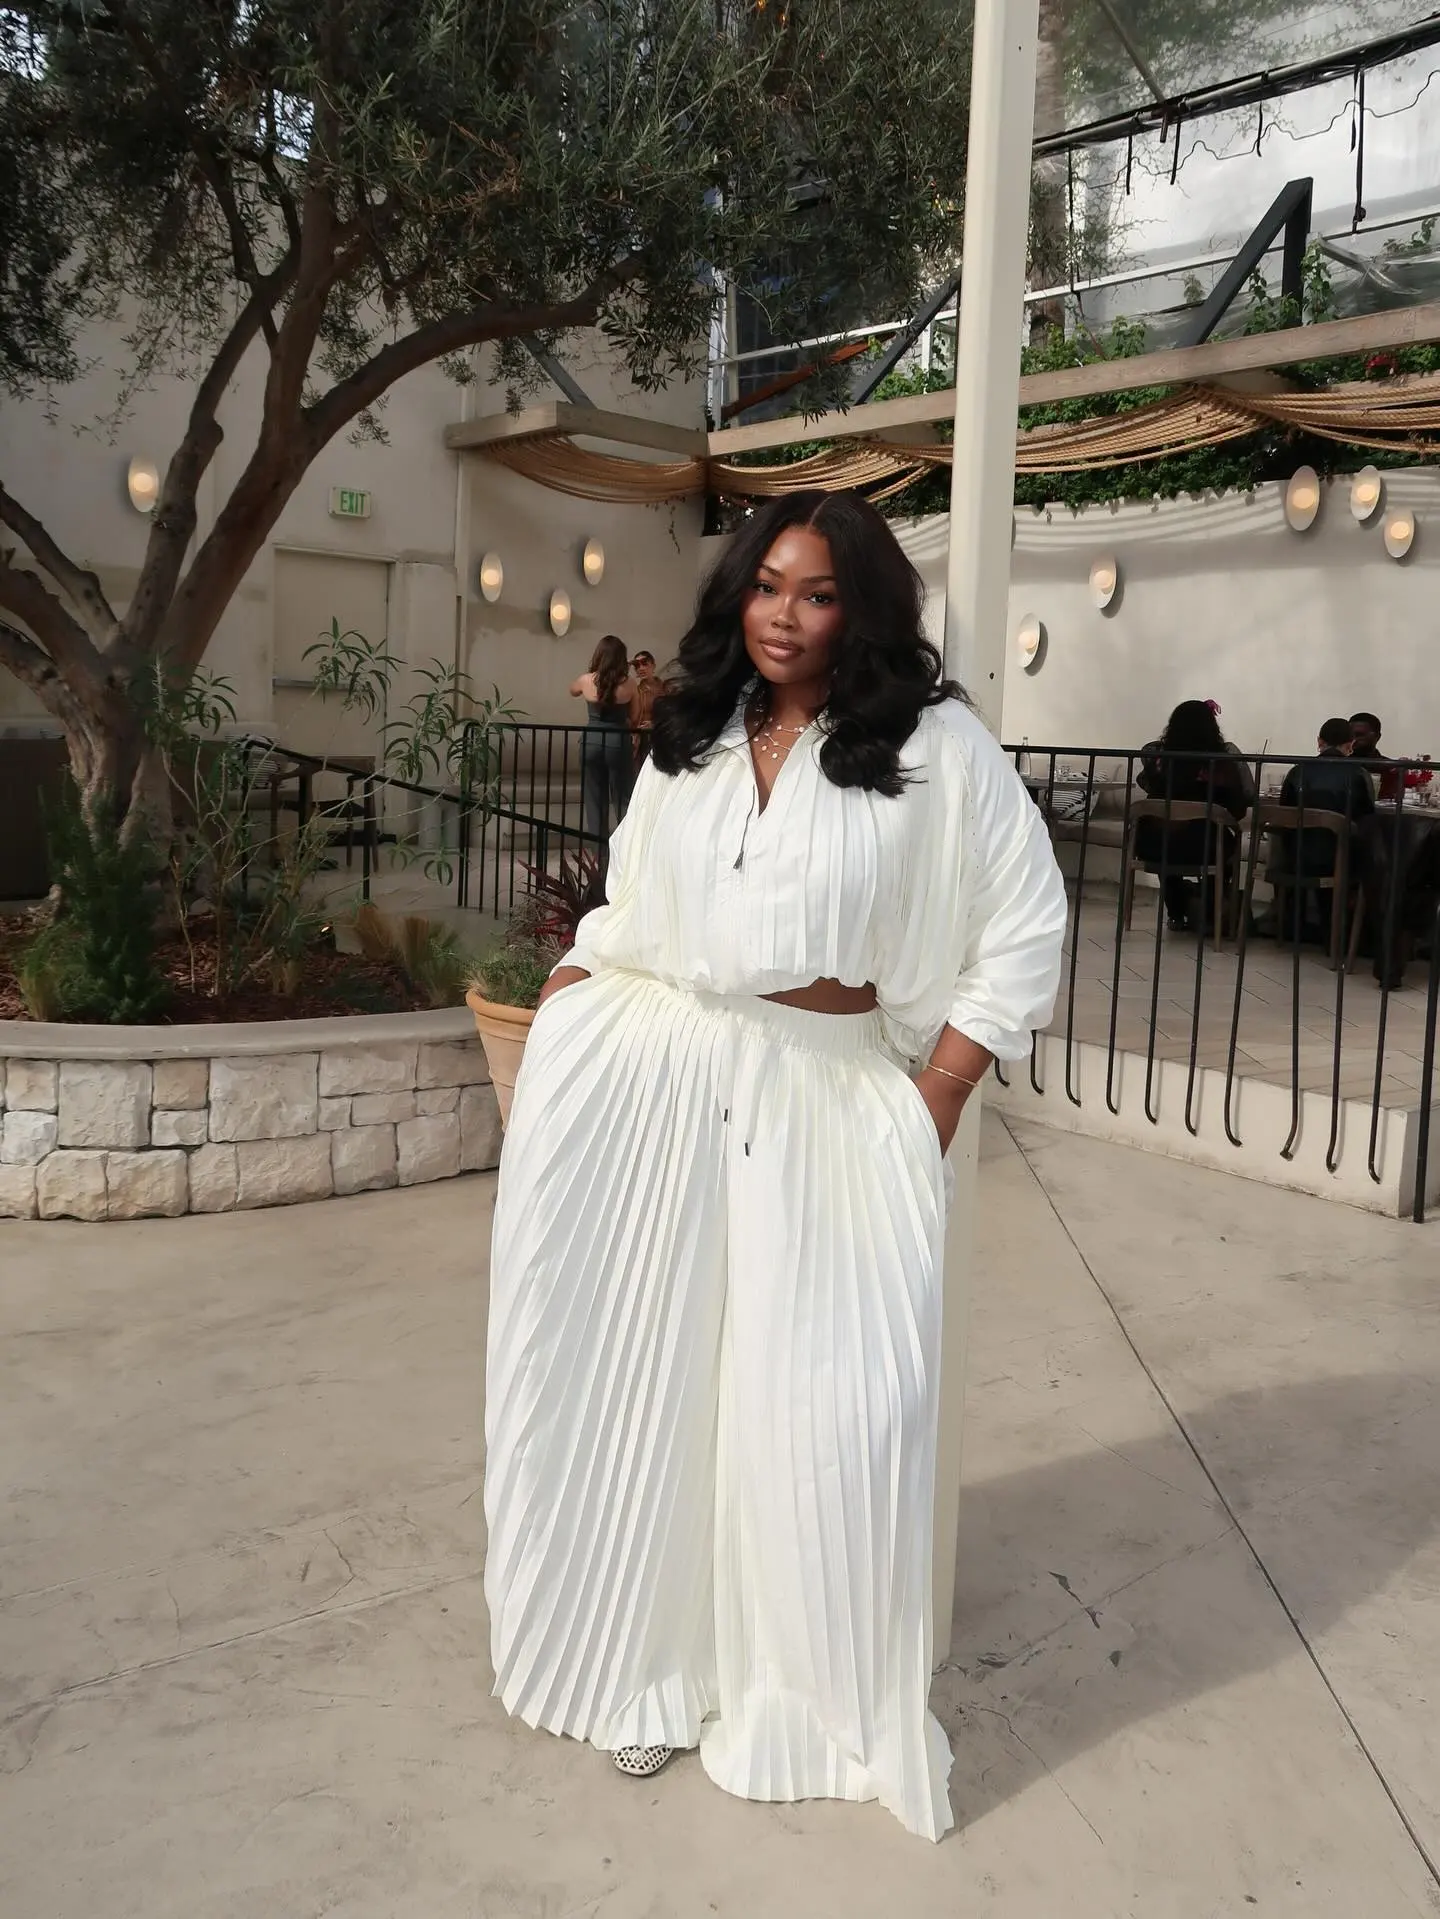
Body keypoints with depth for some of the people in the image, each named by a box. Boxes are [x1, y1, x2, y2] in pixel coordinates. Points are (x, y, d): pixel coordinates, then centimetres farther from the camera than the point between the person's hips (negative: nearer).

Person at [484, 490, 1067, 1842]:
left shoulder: (935, 745, -3)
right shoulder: (688, 742, 12)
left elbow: (1025, 929, -3)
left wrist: (937, 1097, -8)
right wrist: (554, 1027, 3)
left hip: (824, 1101, -3)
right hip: (650, 1085, 4)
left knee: (819, 1395, 0)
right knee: (646, 1370, 9)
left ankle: (818, 1696, 24)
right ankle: (653, 1661, 31)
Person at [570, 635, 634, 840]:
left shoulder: (587, 680, -3)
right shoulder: (628, 684, -8)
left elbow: (573, 691, 21)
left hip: (591, 742, 2)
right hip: (618, 743, -2)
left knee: (595, 800, 11)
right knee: (623, 801, 7)